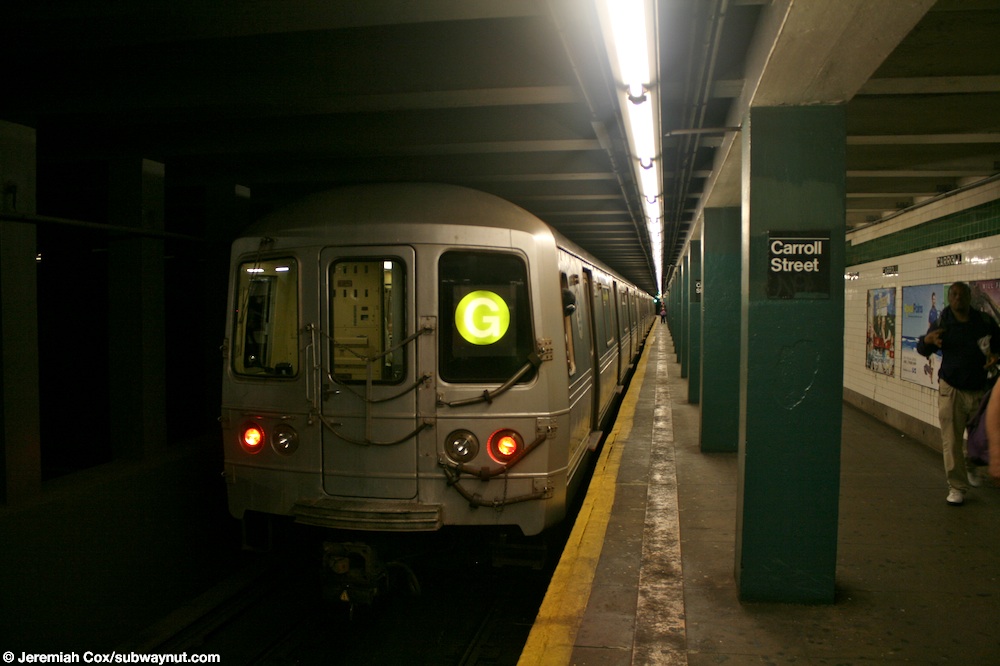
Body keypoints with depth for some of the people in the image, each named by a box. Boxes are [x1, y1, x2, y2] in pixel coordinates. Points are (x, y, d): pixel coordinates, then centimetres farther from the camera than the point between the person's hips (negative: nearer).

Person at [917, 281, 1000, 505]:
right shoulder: (942, 323, -3)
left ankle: (970, 466, 42)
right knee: (951, 440, -2)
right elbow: (922, 350, 3)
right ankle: (957, 487, 8)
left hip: (979, 389, 2)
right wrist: (927, 340, -20)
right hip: (951, 389, -2)